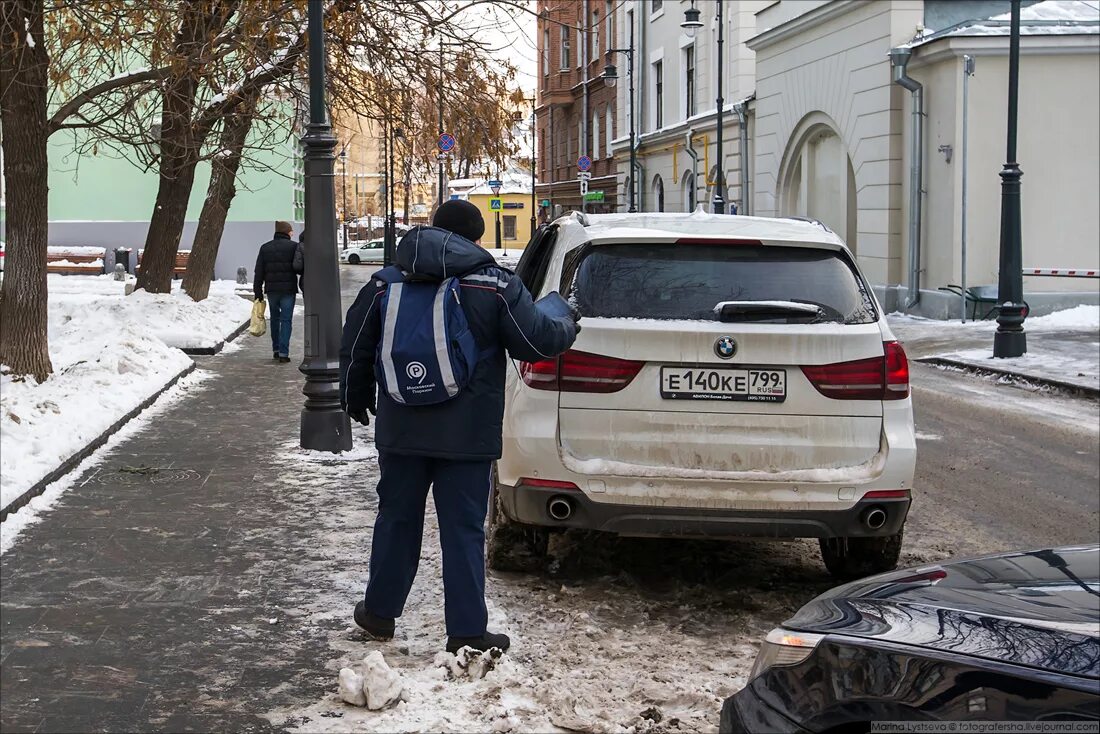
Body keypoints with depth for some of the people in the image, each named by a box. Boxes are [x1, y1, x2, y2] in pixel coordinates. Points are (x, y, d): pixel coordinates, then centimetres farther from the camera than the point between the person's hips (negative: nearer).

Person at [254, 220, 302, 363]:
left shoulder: (265, 248, 8)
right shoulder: (294, 246, -4)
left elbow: (259, 272, 6)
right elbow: (299, 267, -9)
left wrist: (258, 293, 9)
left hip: (271, 289, 3)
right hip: (288, 289, -3)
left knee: (275, 319, 17)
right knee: (286, 320, -1)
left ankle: (276, 350, 21)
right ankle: (283, 353, -8)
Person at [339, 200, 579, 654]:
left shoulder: (385, 284, 4)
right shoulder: (496, 285, -8)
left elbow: (355, 348, 10)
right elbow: (538, 342, -6)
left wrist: (355, 399, 27)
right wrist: (568, 325, 16)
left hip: (401, 430, 3)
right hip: (467, 435, -3)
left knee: (396, 519, 16)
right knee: (463, 530, 2)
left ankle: (380, 613, 27)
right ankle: (466, 633, 4)